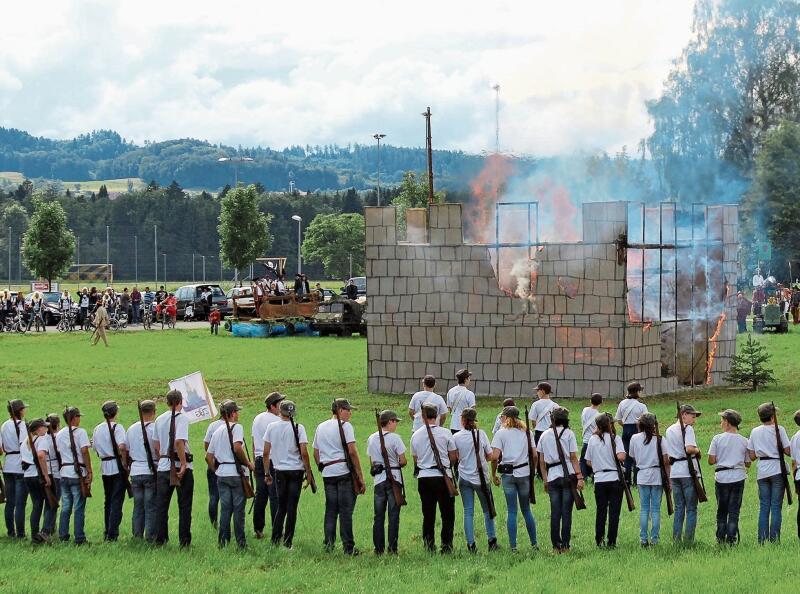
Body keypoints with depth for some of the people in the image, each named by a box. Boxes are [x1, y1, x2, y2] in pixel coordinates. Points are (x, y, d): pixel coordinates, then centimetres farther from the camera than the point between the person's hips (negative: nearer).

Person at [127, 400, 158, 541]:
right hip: (151, 471, -5)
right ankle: (150, 536, -3)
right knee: (151, 506, -2)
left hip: (135, 471, 5)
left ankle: (137, 536, 12)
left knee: (138, 506, 10)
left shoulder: (131, 429, 9)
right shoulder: (154, 428, -9)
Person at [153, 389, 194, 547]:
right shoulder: (181, 418, -10)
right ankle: (184, 539, 2)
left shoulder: (159, 419, 9)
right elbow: (179, 441, -22)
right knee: (184, 504, 2)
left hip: (163, 465, 5)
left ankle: (160, 538, 8)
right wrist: (184, 464, -20)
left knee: (162, 504, 8)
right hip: (180, 465, -5)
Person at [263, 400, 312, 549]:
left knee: (281, 506, 14)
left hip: (279, 471, 3)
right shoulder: (298, 428, -7)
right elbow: (304, 453, -12)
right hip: (296, 470, -3)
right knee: (292, 507, 3)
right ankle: (287, 542, 3)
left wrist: (267, 473, 12)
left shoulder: (271, 427, 1)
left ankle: (275, 540, 9)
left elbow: (266, 453, 3)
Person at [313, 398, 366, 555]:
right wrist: (360, 476, -9)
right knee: (346, 510, -2)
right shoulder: (345, 426, -5)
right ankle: (348, 547, -1)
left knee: (330, 509, 11)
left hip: (327, 473, 5)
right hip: (344, 471, -5)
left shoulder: (320, 427, 15)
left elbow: (316, 453, 18)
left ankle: (329, 543, 6)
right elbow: (352, 451, -11)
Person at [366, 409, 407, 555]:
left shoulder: (371, 439, 7)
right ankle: (392, 548, -3)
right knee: (393, 515, -1)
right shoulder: (394, 438, -10)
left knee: (378, 515, 8)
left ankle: (378, 548, 8)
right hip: (394, 478, -5)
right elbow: (403, 461, -10)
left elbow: (371, 462, 11)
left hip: (378, 480, 5)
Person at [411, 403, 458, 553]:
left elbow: (415, 459, 11)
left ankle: (429, 545, 9)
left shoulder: (415, 435, 2)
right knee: (447, 514, 5)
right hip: (443, 476, -3)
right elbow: (454, 457, 0)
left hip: (423, 477, 3)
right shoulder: (445, 433, -6)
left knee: (428, 514, 9)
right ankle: (446, 545, 0)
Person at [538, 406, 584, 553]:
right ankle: (565, 545, 0)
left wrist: (545, 480, 14)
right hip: (568, 475, -3)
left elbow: (541, 460, 8)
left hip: (552, 477, 3)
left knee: (555, 513, 6)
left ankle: (556, 546, 6)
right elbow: (573, 457, -7)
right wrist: (580, 477, -6)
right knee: (566, 512, 1)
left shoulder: (545, 435, 8)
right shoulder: (568, 433, -2)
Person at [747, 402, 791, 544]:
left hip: (762, 472, 4)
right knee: (776, 507, -1)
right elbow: (788, 451, -9)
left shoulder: (755, 431, 7)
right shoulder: (779, 429, -6)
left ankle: (762, 541, 3)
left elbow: (752, 456, 6)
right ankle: (774, 540, -5)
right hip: (777, 470, -4)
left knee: (763, 507, 7)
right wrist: (779, 449, 11)